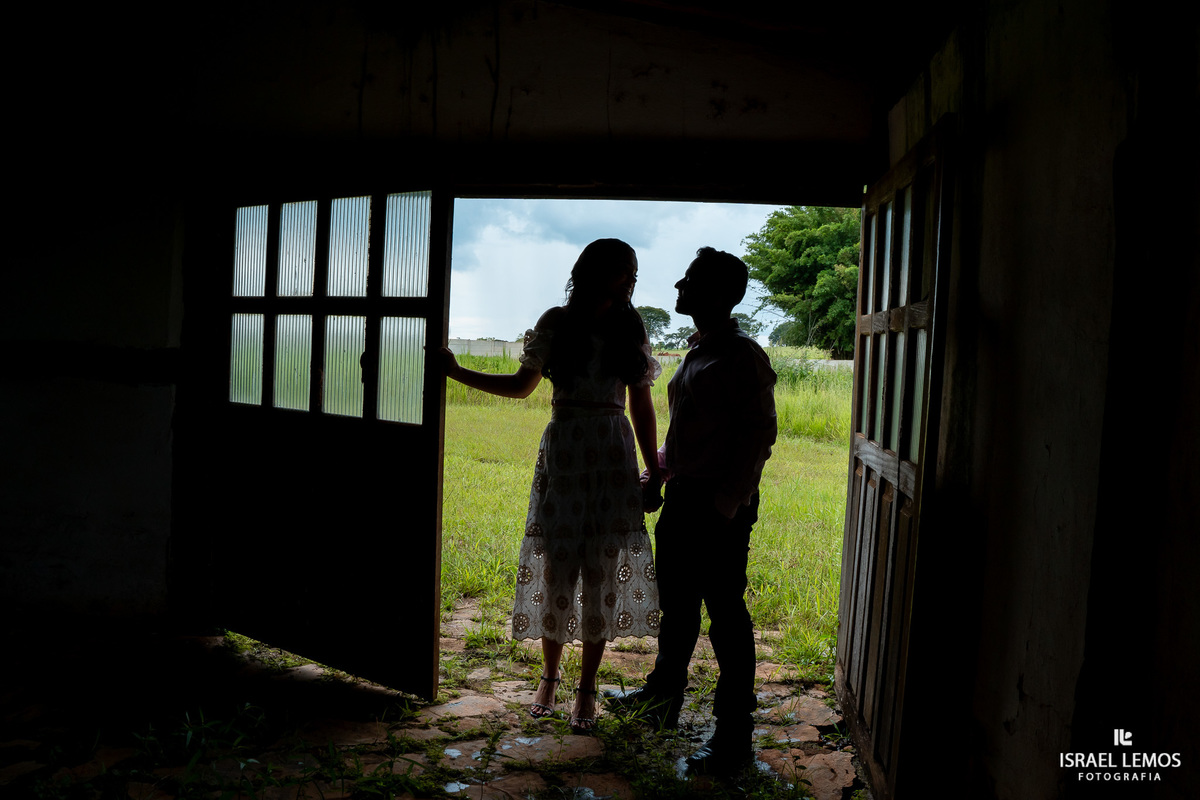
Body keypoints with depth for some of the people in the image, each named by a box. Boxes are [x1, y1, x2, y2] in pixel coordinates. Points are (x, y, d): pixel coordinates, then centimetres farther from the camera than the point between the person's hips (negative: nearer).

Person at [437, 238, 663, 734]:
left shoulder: (630, 331, 7)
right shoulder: (556, 324, 3)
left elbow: (642, 405, 10)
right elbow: (522, 385, 12)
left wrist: (654, 470, 8)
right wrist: (458, 373, 7)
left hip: (613, 456, 1)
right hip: (564, 451, -1)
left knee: (603, 570, 0)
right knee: (556, 565, 1)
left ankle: (586, 687, 14)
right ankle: (549, 674, 22)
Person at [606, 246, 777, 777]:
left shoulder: (744, 357, -13)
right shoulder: (696, 352, 14)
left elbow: (759, 434, -16)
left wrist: (727, 501, -20)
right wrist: (659, 472, 17)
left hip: (722, 507, -9)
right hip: (683, 496, 9)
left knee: (726, 616, -2)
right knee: (676, 606, 20)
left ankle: (734, 735, 9)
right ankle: (662, 698, 37)